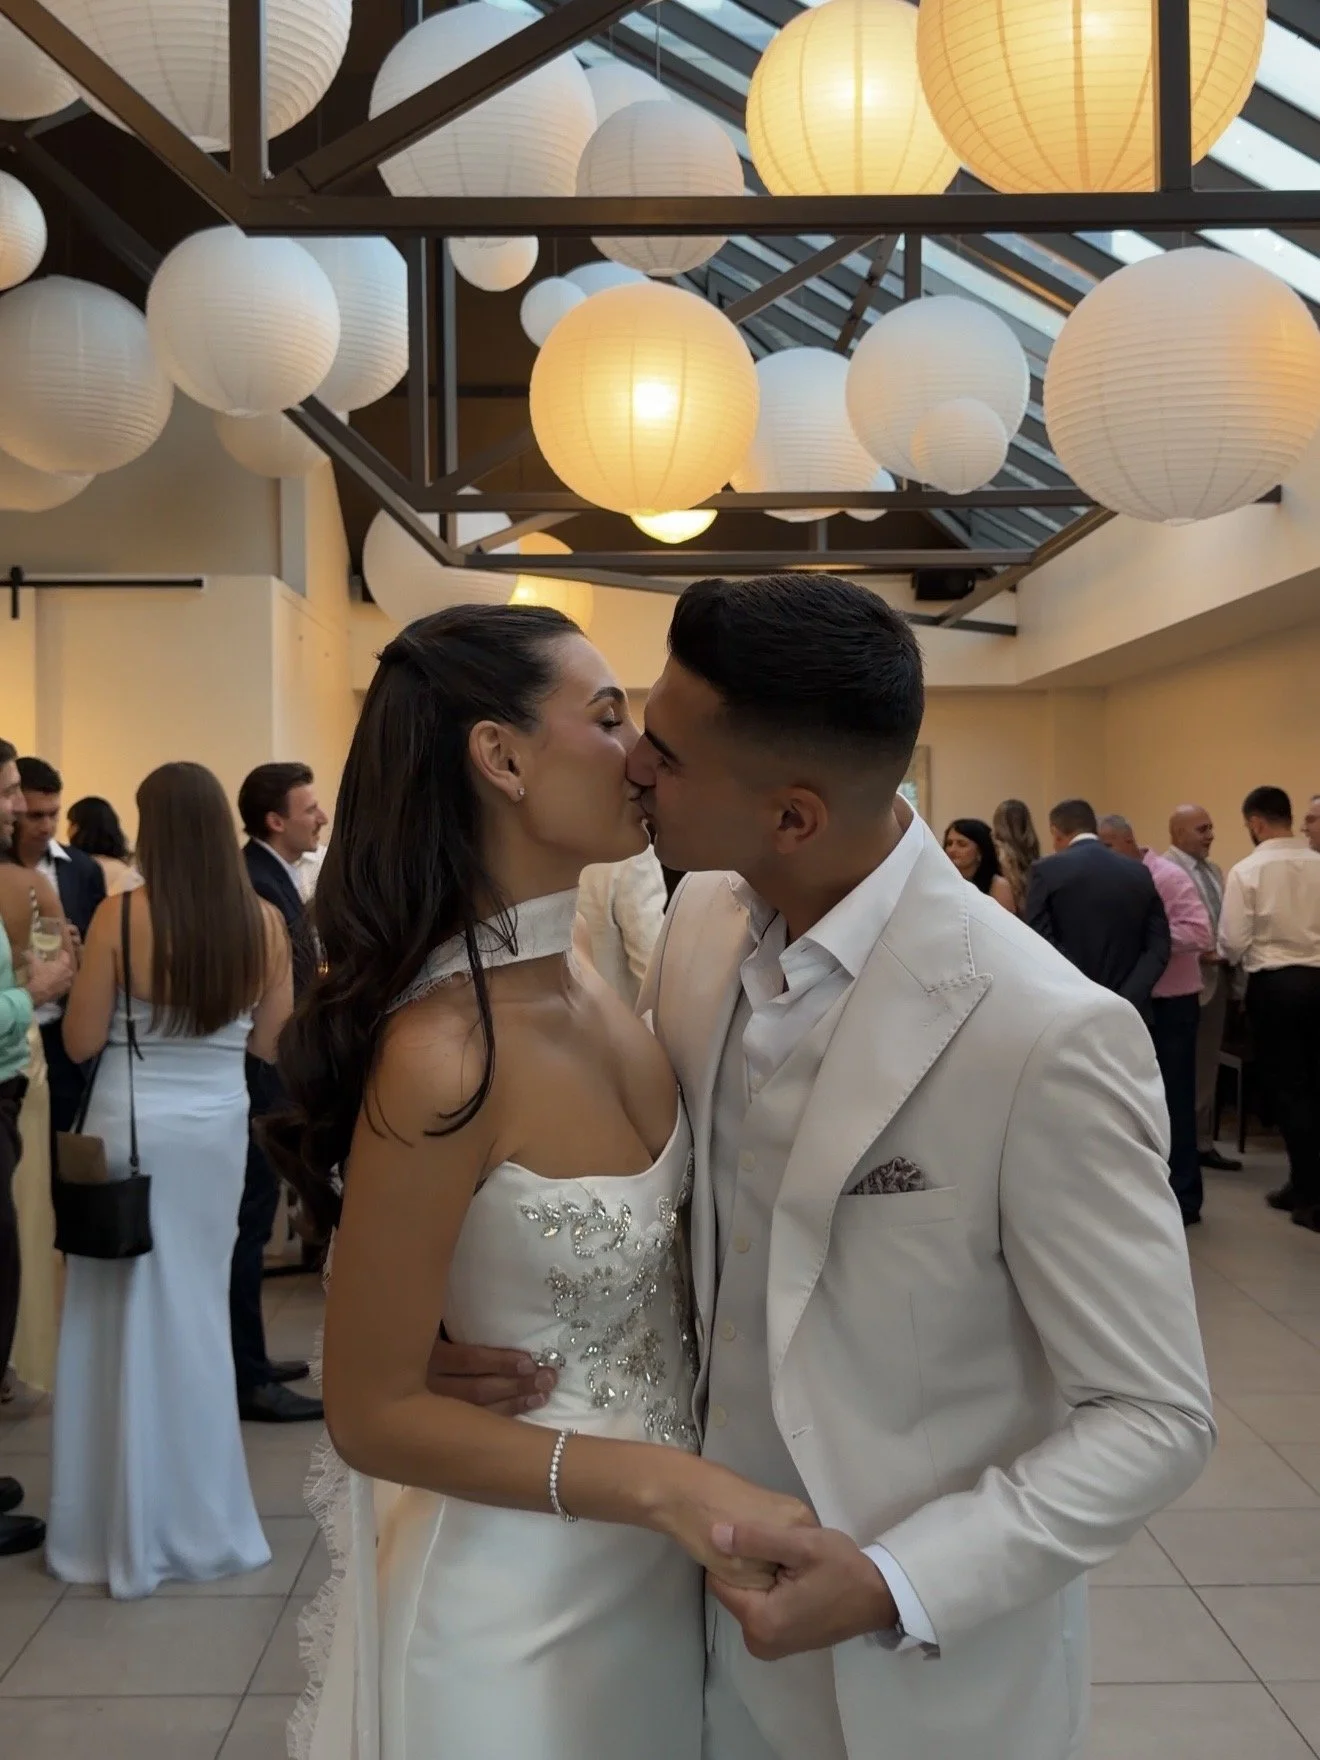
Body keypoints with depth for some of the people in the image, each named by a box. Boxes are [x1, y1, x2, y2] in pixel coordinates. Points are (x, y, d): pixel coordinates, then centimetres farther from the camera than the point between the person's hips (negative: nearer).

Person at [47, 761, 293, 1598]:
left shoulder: (120, 916, -13)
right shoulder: (264, 922, -4)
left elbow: (81, 1042, -8)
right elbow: (271, 1045, 3)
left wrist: (67, 985, 10)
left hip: (131, 1129, -3)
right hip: (218, 1130, 3)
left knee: (129, 1317, 10)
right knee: (198, 1314, 16)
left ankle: (128, 1528, 20)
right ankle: (200, 1522, 26)